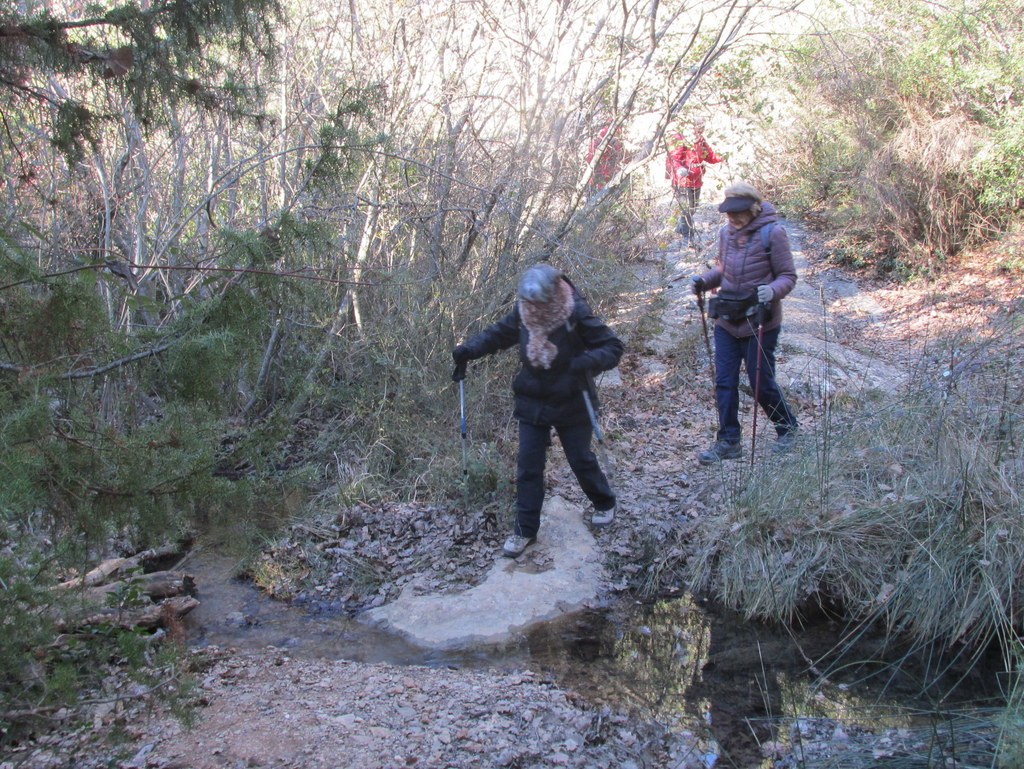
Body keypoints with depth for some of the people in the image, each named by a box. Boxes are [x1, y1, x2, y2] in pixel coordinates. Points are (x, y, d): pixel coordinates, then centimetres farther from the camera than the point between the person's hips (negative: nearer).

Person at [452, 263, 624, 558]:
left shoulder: (576, 314, -21)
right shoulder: (522, 313, -9)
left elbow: (613, 348, -18)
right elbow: (497, 333, 7)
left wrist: (587, 362, -38)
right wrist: (467, 350, -9)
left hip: (571, 404, -3)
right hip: (532, 404, 3)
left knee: (581, 459, 12)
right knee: (527, 467, 2)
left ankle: (605, 503, 40)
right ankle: (525, 529, 14)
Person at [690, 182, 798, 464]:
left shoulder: (772, 233, -14)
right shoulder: (726, 232, 3)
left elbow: (788, 276, -10)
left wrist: (772, 291, -30)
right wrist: (704, 280, -2)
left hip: (759, 324, -5)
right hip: (727, 321, 5)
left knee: (761, 382, 5)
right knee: (724, 383, 4)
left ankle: (787, 428, 31)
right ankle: (728, 442, 15)